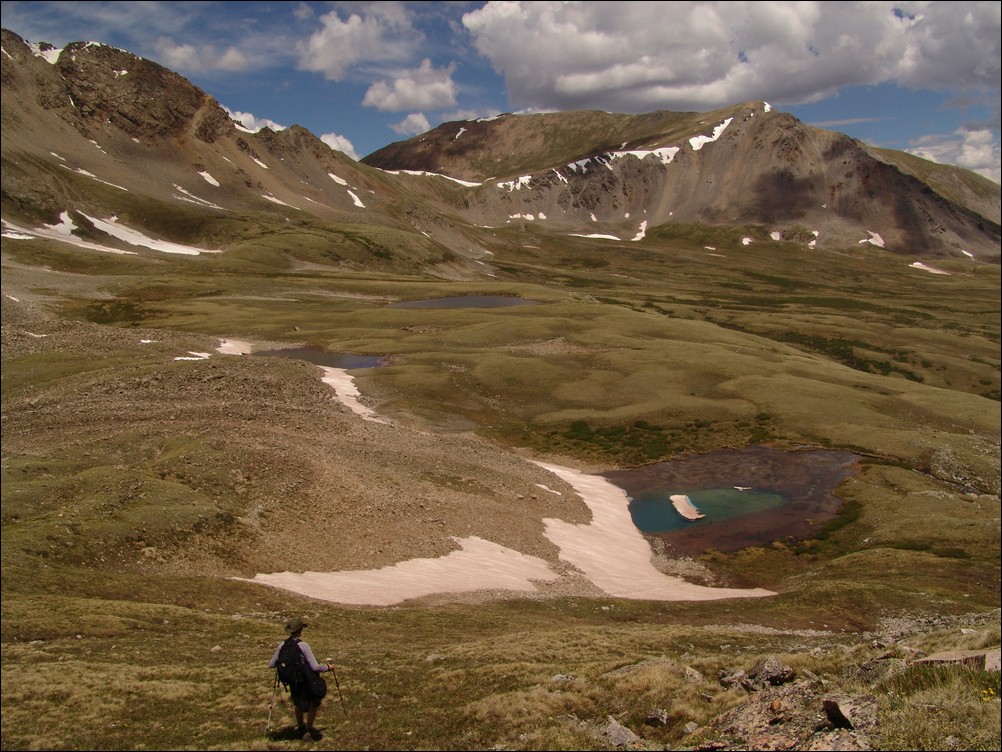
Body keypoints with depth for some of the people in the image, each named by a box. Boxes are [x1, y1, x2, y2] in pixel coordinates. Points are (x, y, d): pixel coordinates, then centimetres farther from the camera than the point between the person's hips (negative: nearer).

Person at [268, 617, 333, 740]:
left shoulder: (282, 645, -10)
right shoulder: (303, 646, -26)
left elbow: (271, 665, -1)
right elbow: (315, 667, -27)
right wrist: (328, 667, -10)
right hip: (307, 681, -5)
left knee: (298, 703, 29)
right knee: (314, 702, 18)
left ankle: (300, 727, 46)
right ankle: (309, 730, 19)